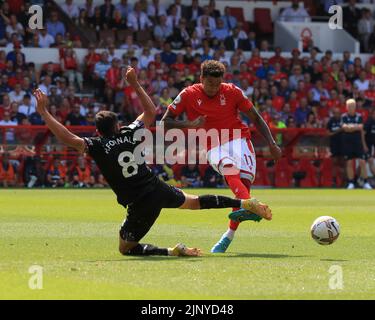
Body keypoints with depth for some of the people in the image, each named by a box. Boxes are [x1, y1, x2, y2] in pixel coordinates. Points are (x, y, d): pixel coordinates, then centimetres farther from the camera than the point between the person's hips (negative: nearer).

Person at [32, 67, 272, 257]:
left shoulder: (98, 146, -11)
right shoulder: (132, 133, 3)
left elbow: (67, 137, -17)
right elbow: (152, 111, 19)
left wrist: (44, 112, -9)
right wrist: (135, 84, 24)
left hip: (141, 204, -5)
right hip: (160, 190, 5)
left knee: (125, 248, 10)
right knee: (195, 202, 32)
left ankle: (173, 251, -10)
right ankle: (246, 204, 26)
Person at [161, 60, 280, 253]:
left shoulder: (232, 92, 2)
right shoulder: (189, 95, 0)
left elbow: (256, 118, 9)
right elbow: (165, 122, 3)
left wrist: (271, 143, 0)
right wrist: (189, 124, -15)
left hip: (238, 140, 1)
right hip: (213, 147, -1)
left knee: (244, 182, -20)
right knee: (229, 168, -34)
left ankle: (229, 236, -9)